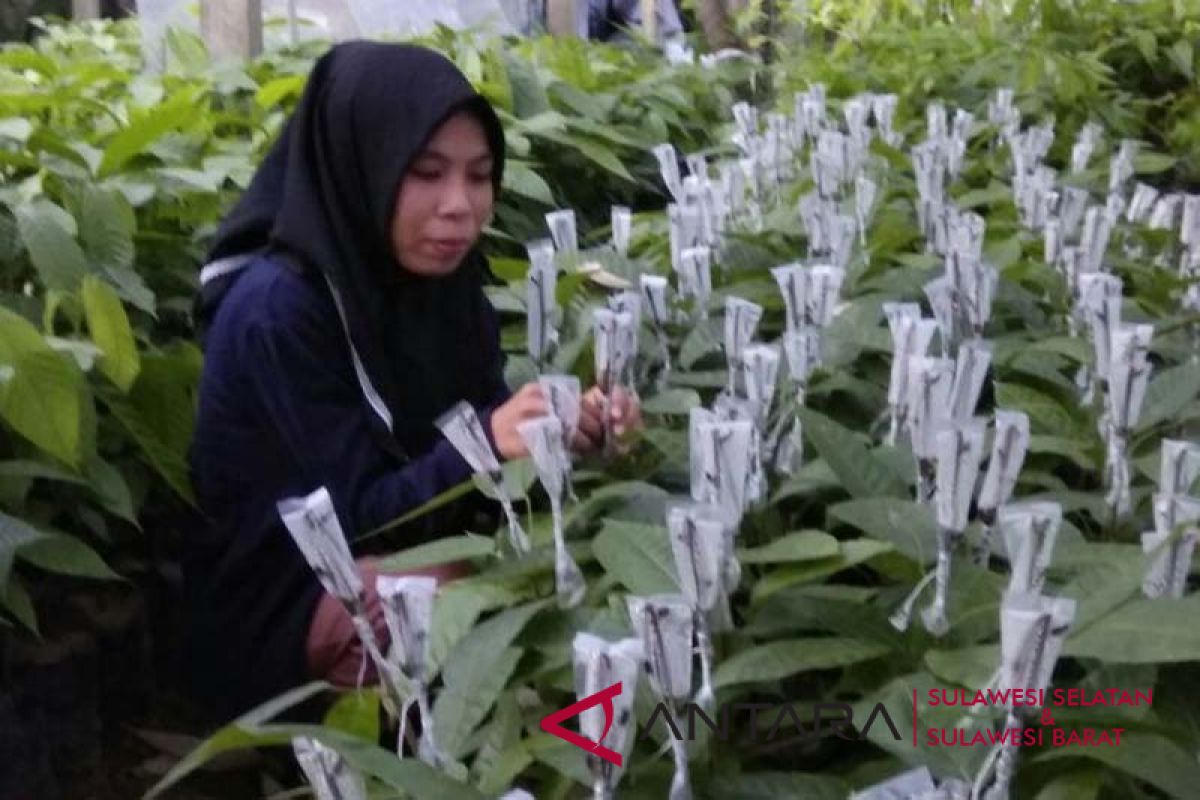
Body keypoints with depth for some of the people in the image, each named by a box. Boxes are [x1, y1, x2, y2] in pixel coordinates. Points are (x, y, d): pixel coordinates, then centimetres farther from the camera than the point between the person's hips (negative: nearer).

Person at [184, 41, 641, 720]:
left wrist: (565, 430, -24)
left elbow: (481, 448, -2)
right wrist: (485, 444, -38)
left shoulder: (448, 281, -1)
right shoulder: (277, 309, -22)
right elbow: (357, 515, -21)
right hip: (285, 600, -6)